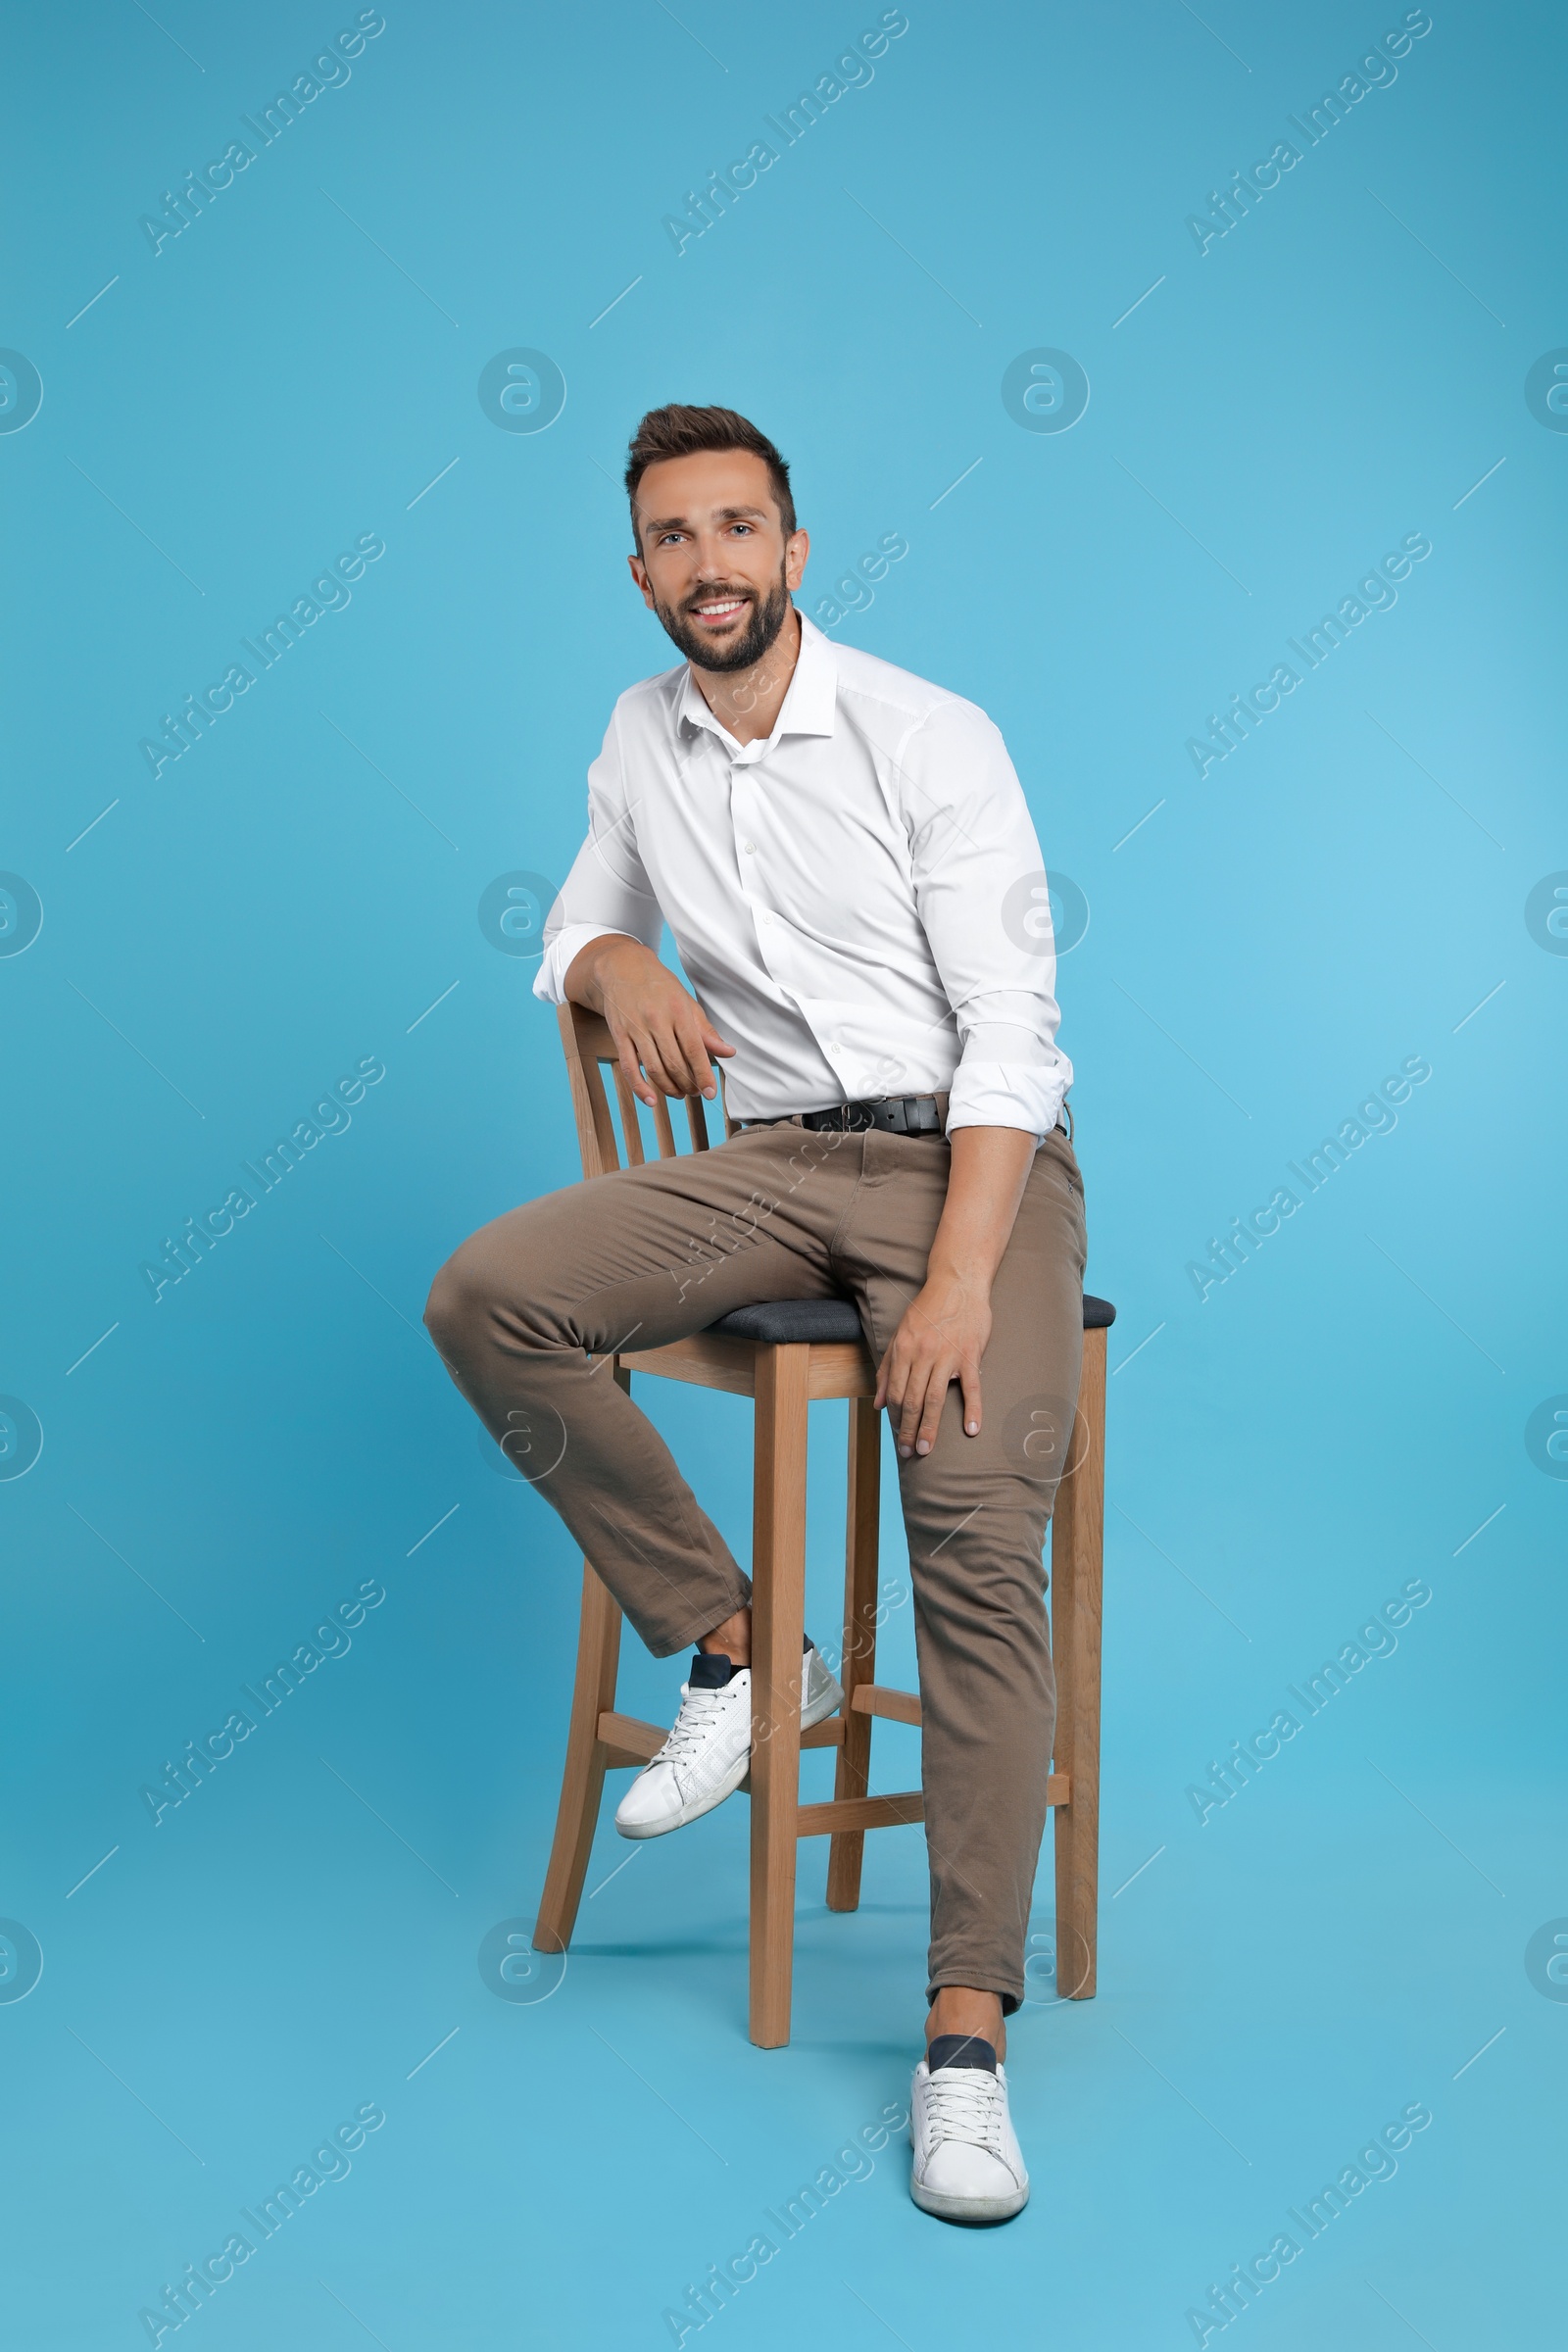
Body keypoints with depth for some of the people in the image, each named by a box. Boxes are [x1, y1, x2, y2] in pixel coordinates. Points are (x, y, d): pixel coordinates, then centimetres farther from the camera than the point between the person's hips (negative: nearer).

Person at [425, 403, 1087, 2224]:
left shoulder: (930, 738, -5)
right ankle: (733, 1649, -7)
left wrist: (957, 1284, -23)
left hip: (972, 1157, -5)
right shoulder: (640, 741, 12)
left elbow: (1012, 1030, -11)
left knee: (981, 1521, -26)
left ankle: (967, 2035, -22)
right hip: (777, 1163, 5)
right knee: (486, 1295, -20)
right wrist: (620, 964, -1)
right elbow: (578, 929, 27)